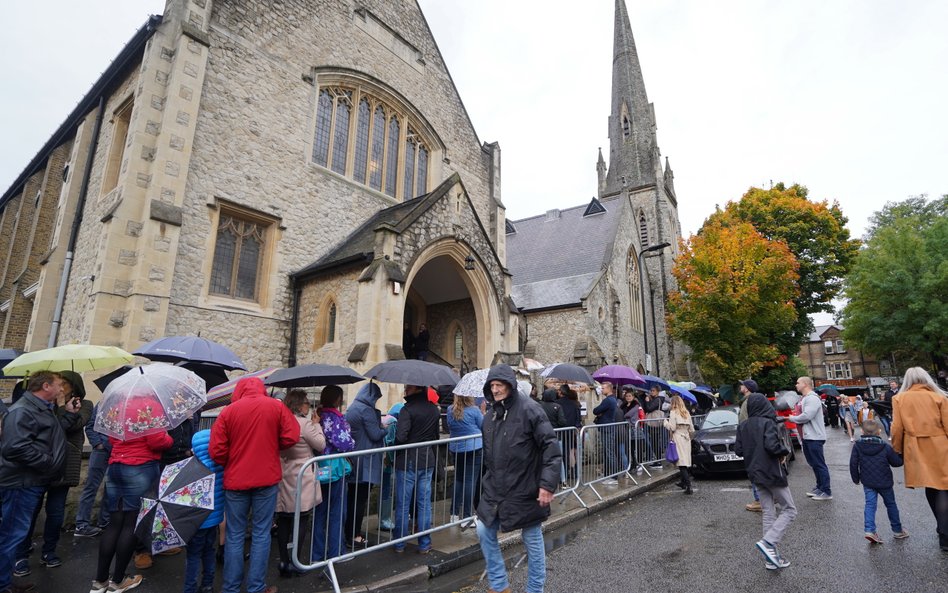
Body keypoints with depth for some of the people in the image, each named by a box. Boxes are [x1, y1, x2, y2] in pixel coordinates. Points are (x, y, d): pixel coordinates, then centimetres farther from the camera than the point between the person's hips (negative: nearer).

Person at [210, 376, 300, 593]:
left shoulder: (228, 411, -3)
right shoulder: (276, 406, -3)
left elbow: (217, 450, -4)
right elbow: (291, 437, -6)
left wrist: (230, 465, 15)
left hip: (235, 481, 1)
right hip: (267, 479, 0)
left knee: (235, 536, 12)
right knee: (261, 534, 8)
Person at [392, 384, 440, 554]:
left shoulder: (408, 409, -18)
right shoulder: (434, 409, 2)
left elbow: (401, 437, -25)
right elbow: (436, 435, 9)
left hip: (407, 462, -5)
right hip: (428, 461, 5)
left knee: (403, 504, 10)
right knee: (424, 503, 13)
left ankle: (399, 544, 22)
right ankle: (424, 544, 21)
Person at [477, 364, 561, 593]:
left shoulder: (529, 410, -17)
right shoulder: (490, 415, 5)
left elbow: (551, 447, -19)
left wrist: (548, 484, -23)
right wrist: (490, 478, 18)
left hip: (525, 491, -6)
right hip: (495, 489, 7)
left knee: (533, 541, 10)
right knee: (484, 531, 12)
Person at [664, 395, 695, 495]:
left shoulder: (673, 412, -7)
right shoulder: (686, 413, 12)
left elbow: (672, 427, -13)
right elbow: (692, 429, 12)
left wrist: (665, 422, 4)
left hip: (678, 438, -7)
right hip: (686, 438, 7)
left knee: (682, 463, -8)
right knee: (685, 462, 16)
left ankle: (688, 486, -15)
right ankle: (683, 482, 29)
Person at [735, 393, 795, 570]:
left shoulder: (743, 426, 4)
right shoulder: (767, 423, -14)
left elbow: (738, 450, 3)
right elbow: (772, 445, -25)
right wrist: (785, 451, -6)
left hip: (755, 474, 6)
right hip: (772, 473, -6)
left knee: (768, 513, 12)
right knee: (789, 510, 7)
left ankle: (772, 558, 14)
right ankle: (768, 542, -8)